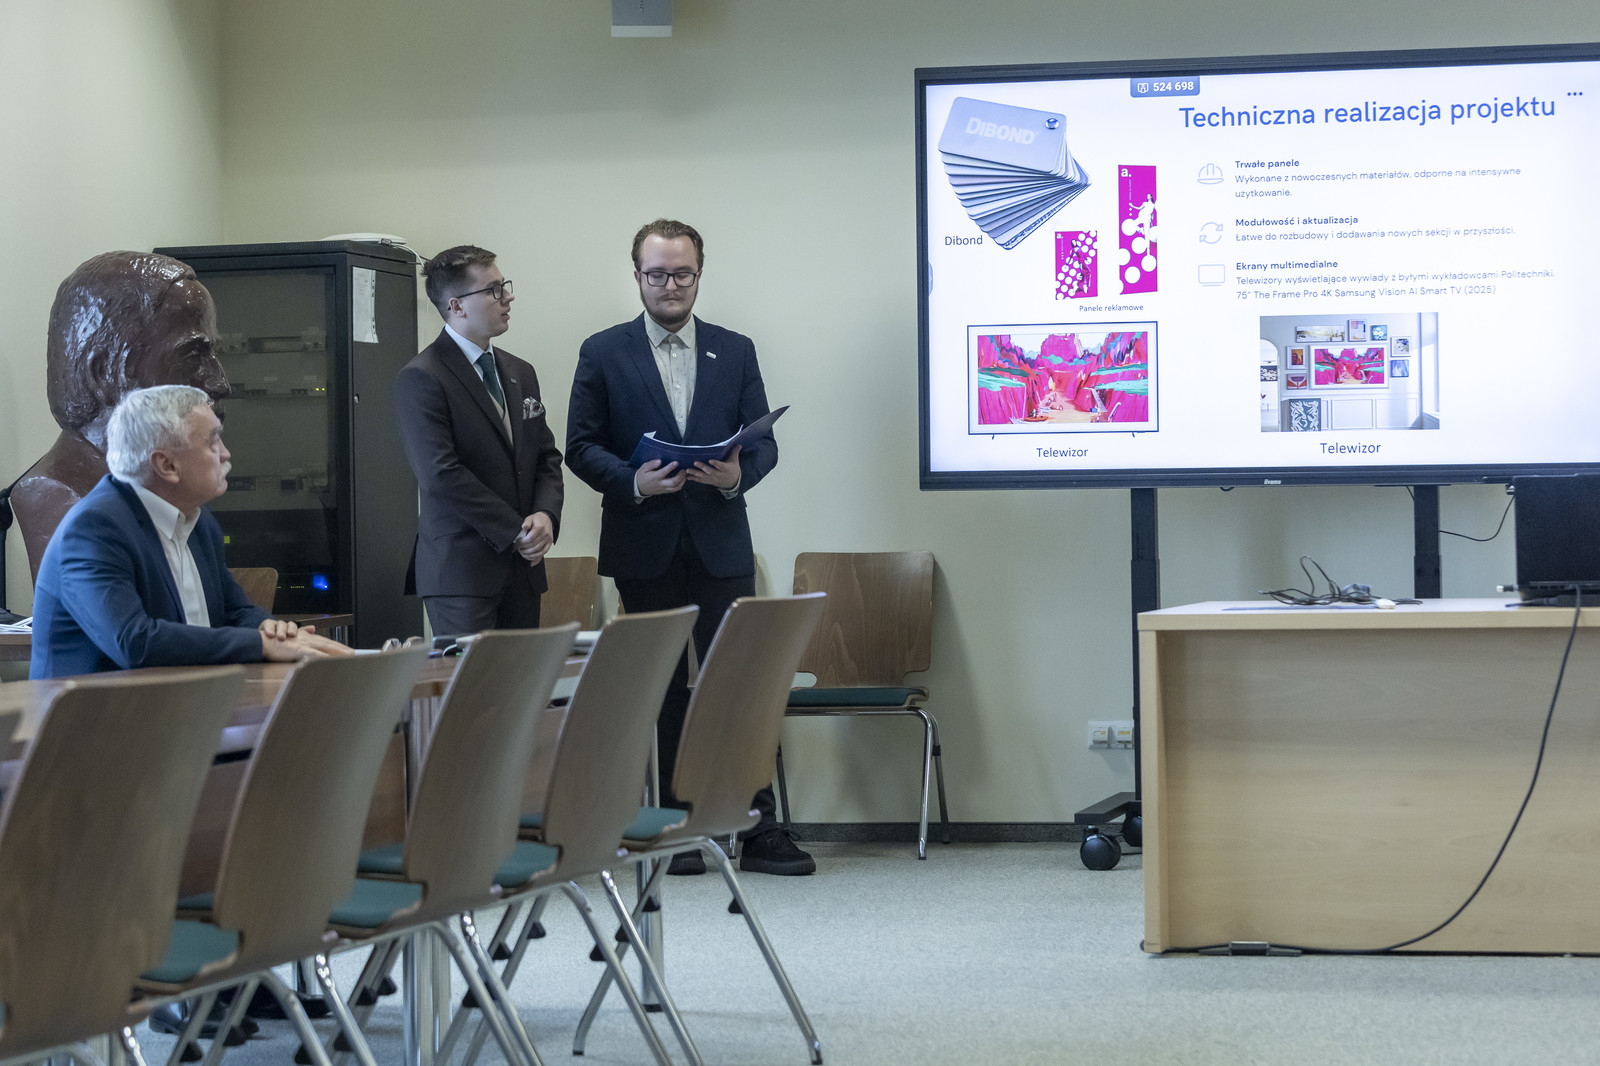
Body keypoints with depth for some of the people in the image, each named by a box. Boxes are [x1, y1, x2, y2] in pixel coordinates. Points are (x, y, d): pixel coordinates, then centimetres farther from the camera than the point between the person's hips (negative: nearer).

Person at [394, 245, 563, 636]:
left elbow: (547, 457, 18)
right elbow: (440, 475, -16)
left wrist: (546, 515, -3)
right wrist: (515, 532, -13)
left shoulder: (520, 373, 17)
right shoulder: (422, 378, -8)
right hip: (461, 571, -7)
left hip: (522, 564, 7)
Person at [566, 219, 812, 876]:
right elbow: (580, 447, 1)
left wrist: (739, 474, -14)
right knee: (662, 691, 5)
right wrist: (634, 481, -16)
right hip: (644, 548, -1)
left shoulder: (735, 351, 10)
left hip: (720, 545, 1)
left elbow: (764, 441, 8)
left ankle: (759, 831, 1)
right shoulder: (602, 354, 4)